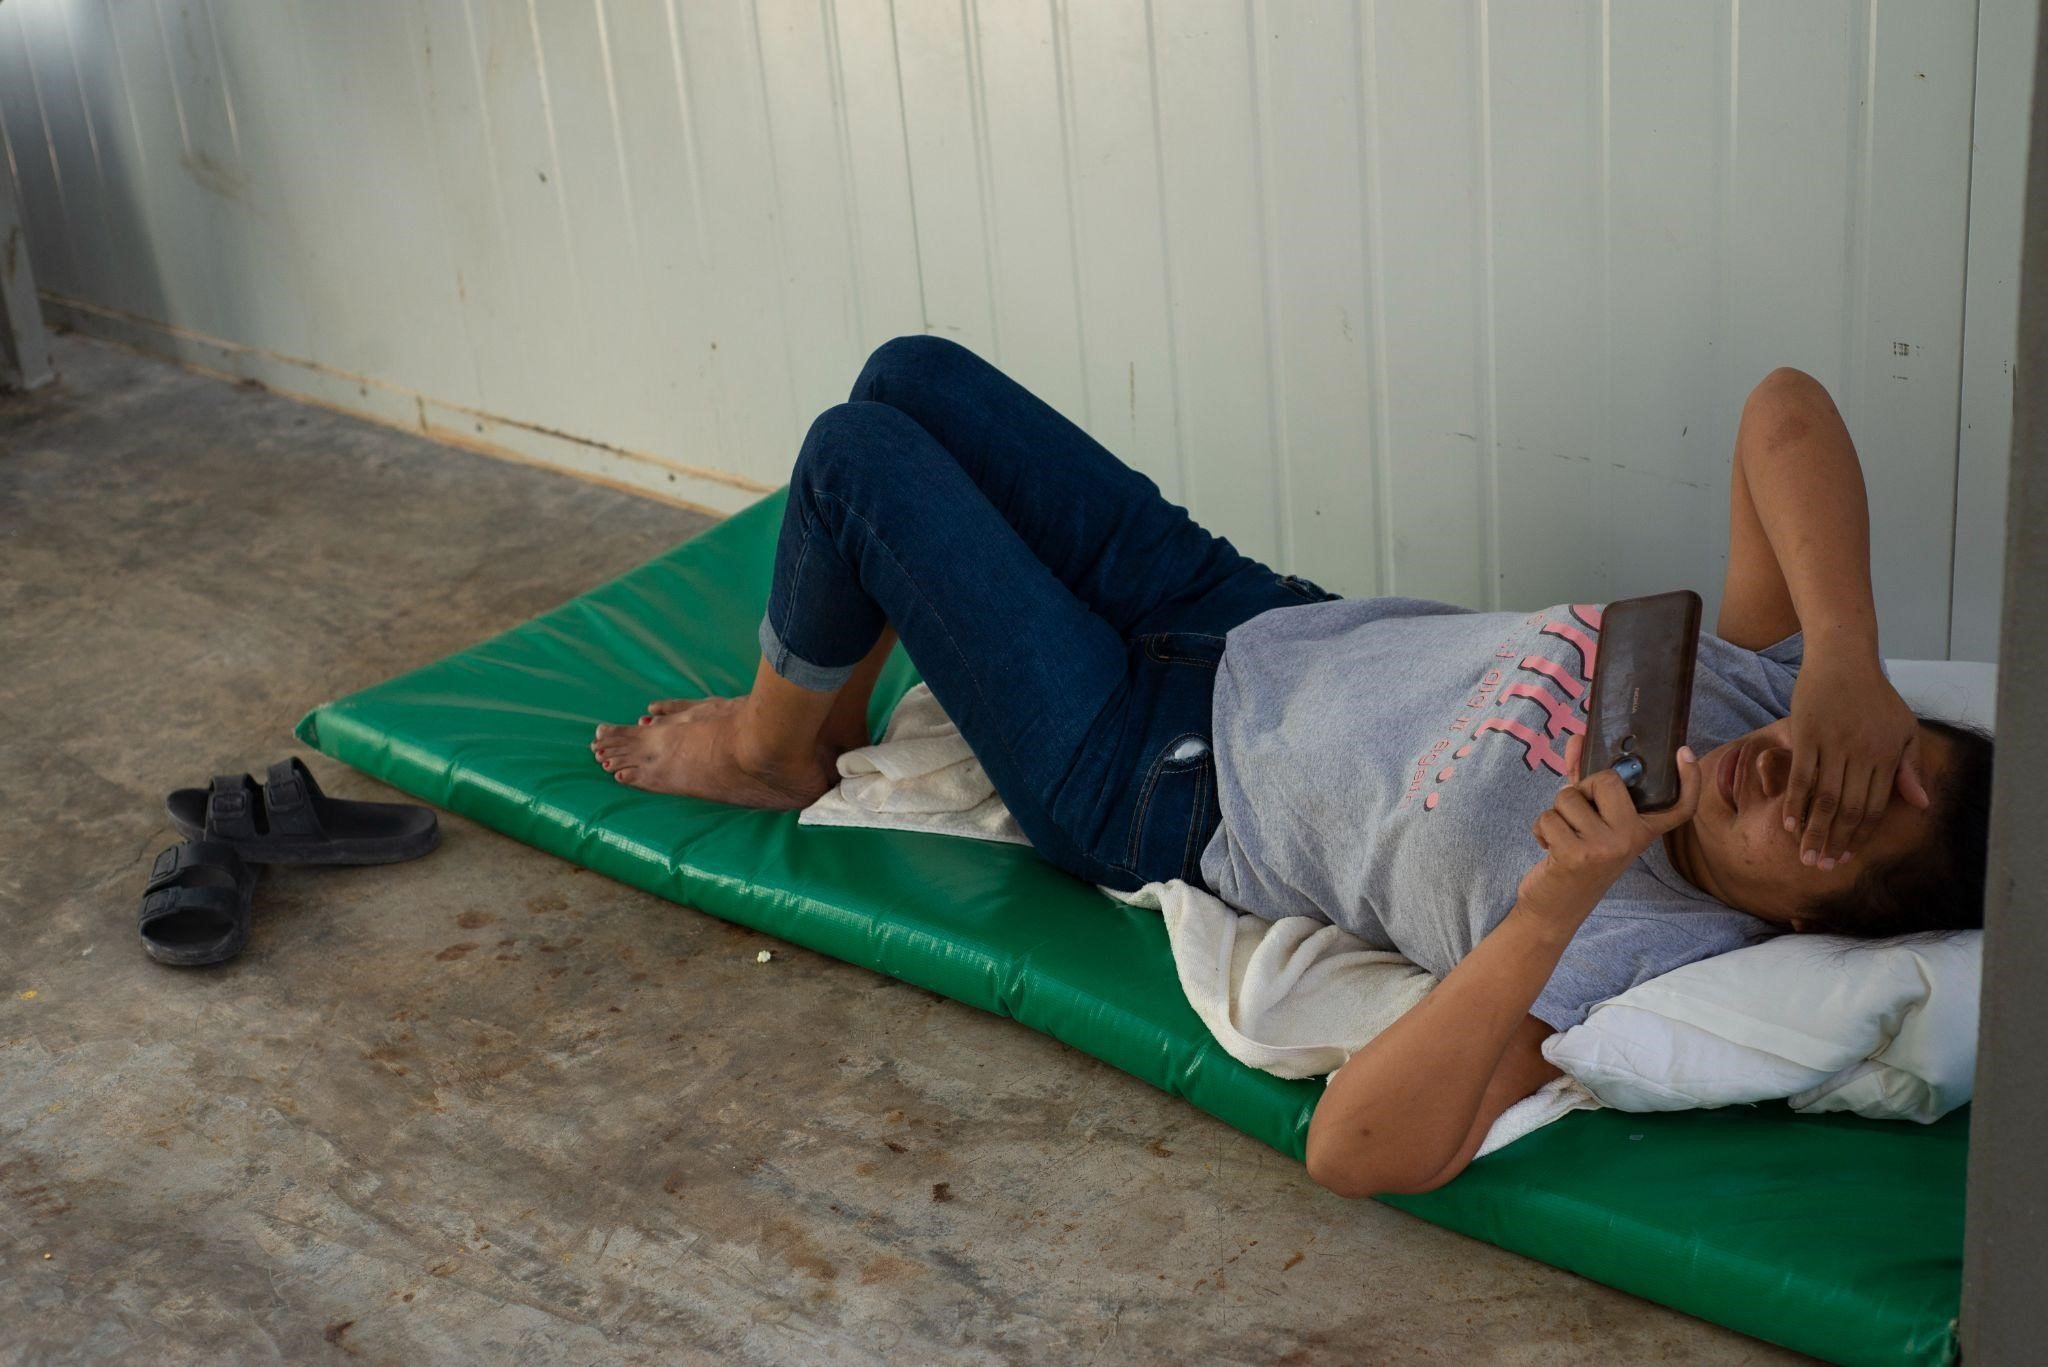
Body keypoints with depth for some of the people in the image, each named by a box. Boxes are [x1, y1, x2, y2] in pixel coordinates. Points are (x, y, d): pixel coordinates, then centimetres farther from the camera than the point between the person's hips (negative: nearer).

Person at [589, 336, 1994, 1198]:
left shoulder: (1630, 947, -35)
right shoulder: (1782, 675, -18)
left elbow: (1355, 1152, -43)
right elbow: (1785, 409, -22)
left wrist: (1552, 904, -50)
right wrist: (1847, 655, -36)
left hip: (1148, 783, -7)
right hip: (1254, 616, 7)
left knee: (851, 453, -7)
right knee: (911, 373, 12)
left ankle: (766, 745, 26)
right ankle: (827, 714, 39)